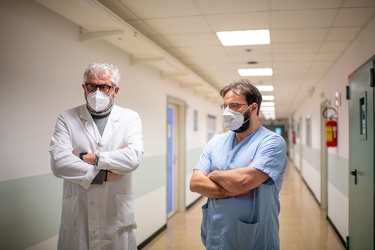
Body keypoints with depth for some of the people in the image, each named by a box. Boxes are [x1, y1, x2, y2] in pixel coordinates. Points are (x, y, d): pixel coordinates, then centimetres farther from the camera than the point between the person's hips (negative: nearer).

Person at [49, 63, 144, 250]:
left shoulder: (130, 118, 2)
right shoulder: (67, 119, 2)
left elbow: (133, 157, -15)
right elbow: (58, 162, -13)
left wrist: (87, 157, -14)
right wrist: (105, 173, -13)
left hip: (117, 216, 0)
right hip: (77, 216, 0)